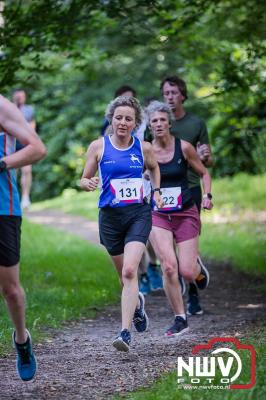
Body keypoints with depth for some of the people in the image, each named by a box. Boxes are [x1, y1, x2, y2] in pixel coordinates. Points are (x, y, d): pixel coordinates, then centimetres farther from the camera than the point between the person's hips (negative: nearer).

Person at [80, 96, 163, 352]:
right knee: (124, 275, 14)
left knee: (129, 271, -19)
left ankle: (125, 333, -22)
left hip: (139, 214, -1)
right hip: (110, 216, 1)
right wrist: (88, 184, -18)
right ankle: (137, 303, 49)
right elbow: (84, 179, 4)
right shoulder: (99, 146, -1)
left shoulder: (143, 148, 2)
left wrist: (156, 191, 10)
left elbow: (154, 168, 24)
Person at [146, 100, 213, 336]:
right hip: (158, 215, 1)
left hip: (185, 214, 0)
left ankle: (199, 269, 34)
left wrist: (207, 196, -7)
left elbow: (203, 173, 7)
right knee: (168, 267, -17)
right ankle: (180, 319, -3)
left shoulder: (183, 147, -4)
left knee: (187, 272, -6)